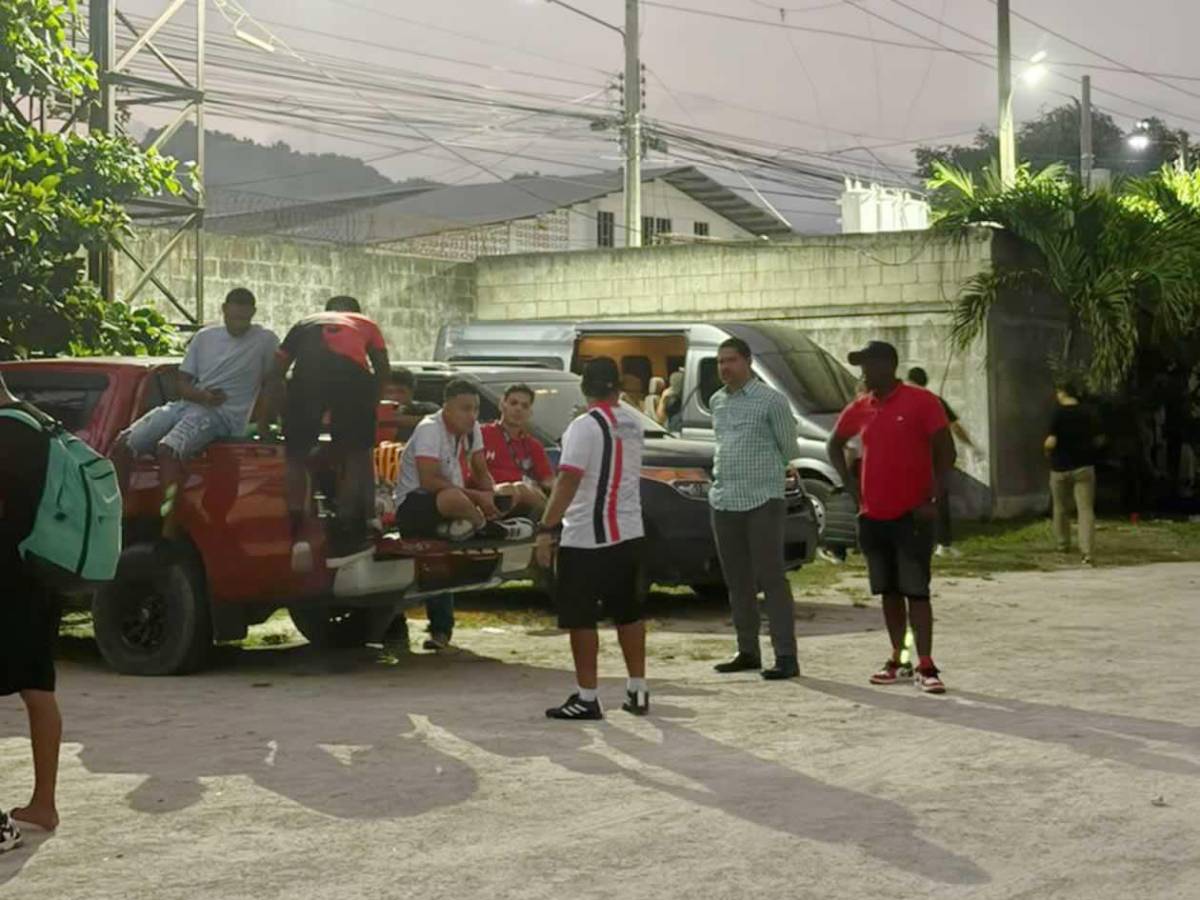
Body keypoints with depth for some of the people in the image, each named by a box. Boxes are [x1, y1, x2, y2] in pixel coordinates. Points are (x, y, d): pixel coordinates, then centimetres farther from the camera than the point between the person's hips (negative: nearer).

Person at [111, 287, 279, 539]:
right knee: (124, 443, -12)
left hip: (223, 415, -6)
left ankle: (169, 531, -37)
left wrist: (263, 424, 0)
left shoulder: (265, 341, 3)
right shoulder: (205, 336, 16)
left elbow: (271, 384, 7)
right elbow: (183, 381, 15)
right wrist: (201, 395, -7)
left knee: (168, 449, -34)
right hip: (187, 405, 6)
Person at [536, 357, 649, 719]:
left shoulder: (585, 426, -15)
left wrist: (547, 528, -22)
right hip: (629, 534, 7)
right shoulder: (632, 423, 6)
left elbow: (568, 481, -22)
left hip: (587, 538, -7)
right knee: (628, 613, 16)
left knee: (580, 618, 0)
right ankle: (637, 691, 20)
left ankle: (586, 698, 1)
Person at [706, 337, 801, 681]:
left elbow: (788, 447, 3)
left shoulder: (771, 400, -5)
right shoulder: (716, 402, 13)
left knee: (772, 578, -8)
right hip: (723, 500, 6)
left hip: (763, 500, -6)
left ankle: (786, 656, -7)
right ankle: (748, 651, 19)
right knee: (737, 581, 10)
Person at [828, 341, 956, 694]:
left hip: (912, 515, -6)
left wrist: (932, 498, -14)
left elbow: (946, 452, -9)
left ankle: (925, 667, -7)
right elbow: (835, 445, 25)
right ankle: (897, 659, 20)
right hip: (872, 515, 6)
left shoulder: (921, 402, -8)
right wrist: (849, 484, 12)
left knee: (916, 591, -7)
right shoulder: (860, 409, 9)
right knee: (888, 591, 11)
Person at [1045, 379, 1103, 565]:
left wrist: (1047, 448, 4)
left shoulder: (1058, 413, -12)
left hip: (1061, 468, -2)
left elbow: (1051, 442, -18)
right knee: (1086, 509, -4)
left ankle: (1063, 544, 31)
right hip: (1084, 466, 2)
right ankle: (1087, 552, -16)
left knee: (1061, 508, 18)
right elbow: (1099, 440, 6)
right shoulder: (1088, 412, 0)